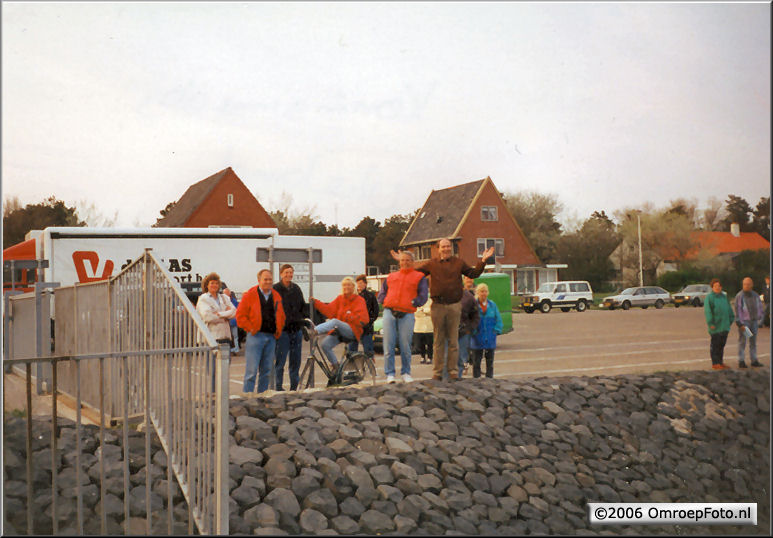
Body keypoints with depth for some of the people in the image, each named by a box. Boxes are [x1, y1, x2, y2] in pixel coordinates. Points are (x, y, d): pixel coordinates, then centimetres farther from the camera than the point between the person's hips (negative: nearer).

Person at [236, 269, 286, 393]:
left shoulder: (276, 296, 14)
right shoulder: (250, 295, -2)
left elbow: (281, 316, 21)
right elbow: (240, 315, -3)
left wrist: (278, 331, 10)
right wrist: (251, 328, -8)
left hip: (271, 337, 5)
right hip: (255, 336, -5)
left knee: (266, 370, 9)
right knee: (251, 370, -6)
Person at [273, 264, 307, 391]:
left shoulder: (296, 289, 13)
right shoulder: (275, 289, -4)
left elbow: (302, 307, 22)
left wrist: (301, 321, 12)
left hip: (296, 329, 5)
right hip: (282, 330, -5)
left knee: (296, 361, 9)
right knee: (280, 361, -4)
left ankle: (294, 387, 18)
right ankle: (278, 387, 4)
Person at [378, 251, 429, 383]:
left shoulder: (419, 277, 12)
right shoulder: (391, 276, 23)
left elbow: (423, 296, 2)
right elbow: (381, 294, 22)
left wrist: (411, 304, -6)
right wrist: (387, 303, 5)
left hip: (406, 314, -3)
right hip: (389, 312, 3)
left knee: (405, 346, -3)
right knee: (388, 345, -3)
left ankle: (406, 373, 11)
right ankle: (390, 374, 3)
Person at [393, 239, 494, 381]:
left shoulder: (459, 262, 10)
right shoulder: (431, 264, 8)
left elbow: (474, 273, 13)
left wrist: (483, 260, 4)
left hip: (454, 306, 0)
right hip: (438, 306, 0)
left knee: (453, 340, 5)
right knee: (438, 340, 4)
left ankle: (453, 372, 11)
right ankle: (437, 372, 10)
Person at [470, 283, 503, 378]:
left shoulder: (492, 305, 6)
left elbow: (498, 320, 9)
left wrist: (496, 331, -2)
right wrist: (473, 332, -11)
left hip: (490, 338, 3)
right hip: (477, 339, -3)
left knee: (490, 362, 8)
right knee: (476, 362, 2)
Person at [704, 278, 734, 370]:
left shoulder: (724, 296, 13)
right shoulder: (709, 297, -8)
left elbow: (729, 309, 20)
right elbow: (707, 311, -13)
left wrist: (730, 320, 13)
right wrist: (711, 323, -17)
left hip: (725, 326, 7)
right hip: (716, 326, -7)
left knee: (722, 344, 12)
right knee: (715, 345, -1)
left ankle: (720, 362, 21)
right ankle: (715, 363, 4)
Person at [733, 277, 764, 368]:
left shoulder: (755, 295, 9)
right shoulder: (739, 296, -8)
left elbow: (760, 307, 21)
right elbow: (737, 310, -11)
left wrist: (759, 317, 11)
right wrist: (739, 323, -16)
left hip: (754, 321, 6)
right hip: (744, 322, -5)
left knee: (753, 342, 11)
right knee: (742, 341, -4)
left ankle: (754, 360, 18)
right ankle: (741, 361, 0)